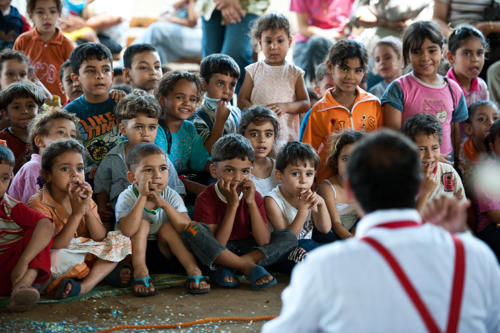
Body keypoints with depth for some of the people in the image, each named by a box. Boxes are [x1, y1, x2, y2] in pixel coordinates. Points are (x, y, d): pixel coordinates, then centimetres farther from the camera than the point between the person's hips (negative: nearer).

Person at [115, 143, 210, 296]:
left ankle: (193, 270, -24)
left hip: (162, 252, 3)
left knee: (168, 228, -22)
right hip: (134, 253, -3)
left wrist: (164, 204, -34)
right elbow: (128, 231, -37)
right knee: (143, 224, -24)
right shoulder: (127, 197, -19)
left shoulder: (171, 196, -10)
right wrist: (143, 197, -36)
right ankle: (140, 272, -32)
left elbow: (186, 228, -23)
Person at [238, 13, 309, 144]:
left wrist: (285, 107, -14)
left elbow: (305, 104, 4)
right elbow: (241, 100, 4)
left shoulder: (295, 73, 7)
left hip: (287, 134, 0)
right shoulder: (254, 70, 7)